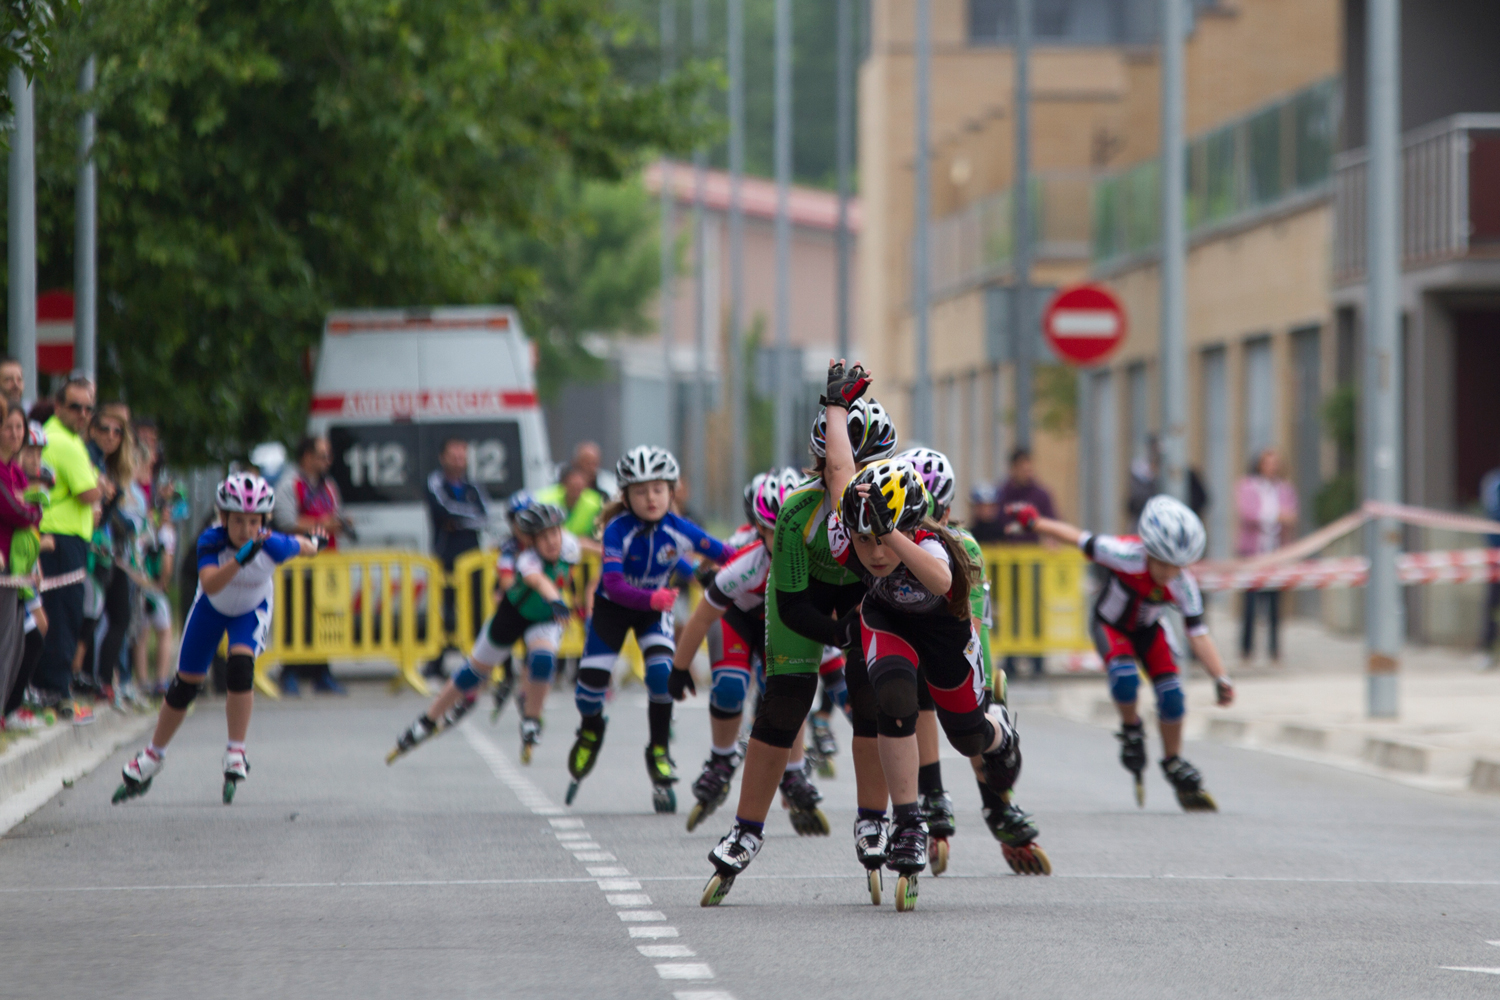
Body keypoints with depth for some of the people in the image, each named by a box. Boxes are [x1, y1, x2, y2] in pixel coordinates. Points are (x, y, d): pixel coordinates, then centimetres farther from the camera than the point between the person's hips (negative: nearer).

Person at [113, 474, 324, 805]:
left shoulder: (273, 545, -34)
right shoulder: (211, 542, -37)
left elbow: (301, 545, -9)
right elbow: (210, 585, -53)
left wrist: (313, 542, 14)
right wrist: (240, 559, -68)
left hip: (251, 611, -1)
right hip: (212, 608, 1)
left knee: (240, 666, -27)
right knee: (185, 685, 8)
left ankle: (236, 753, -13)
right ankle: (153, 756, 29)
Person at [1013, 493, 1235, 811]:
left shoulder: (1183, 585, -27)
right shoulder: (1127, 555, -37)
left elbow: (1198, 633, -23)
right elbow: (1081, 540, -25)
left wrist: (1221, 677, -32)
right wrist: (1032, 521, -17)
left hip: (1148, 630, 3)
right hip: (1111, 627, -3)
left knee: (1171, 695, -7)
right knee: (1125, 677, -31)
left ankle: (1174, 765, 17)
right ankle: (1131, 730, 0)